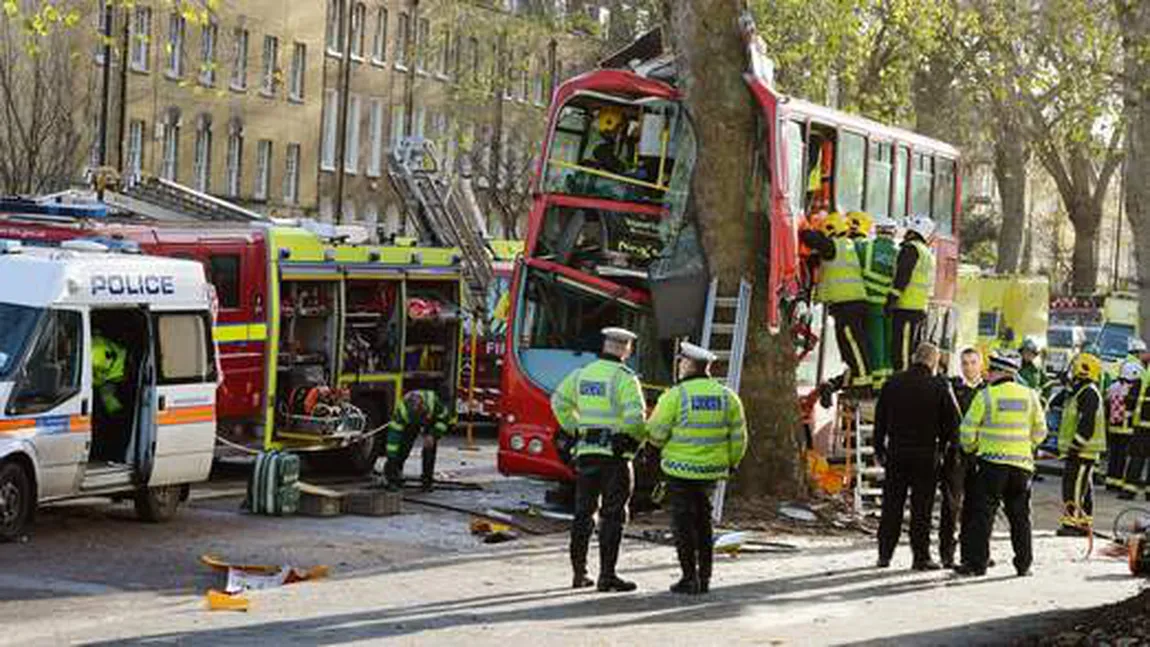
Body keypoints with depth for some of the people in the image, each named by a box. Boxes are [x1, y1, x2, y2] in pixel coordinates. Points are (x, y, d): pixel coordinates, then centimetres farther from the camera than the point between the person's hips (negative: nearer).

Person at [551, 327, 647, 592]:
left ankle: (579, 573, 15)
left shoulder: (581, 374, 9)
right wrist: (640, 437, -2)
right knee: (613, 515, -1)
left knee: (583, 513, 12)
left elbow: (559, 401, 15)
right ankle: (607, 575, -4)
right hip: (615, 452, -6)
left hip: (586, 451, 6)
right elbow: (634, 416, -19)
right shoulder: (625, 378, -10)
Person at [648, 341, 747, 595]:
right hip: (712, 469, 5)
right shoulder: (726, 396, 2)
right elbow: (738, 435, 6)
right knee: (702, 521, 17)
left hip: (681, 469, -5)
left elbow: (656, 433, -8)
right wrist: (732, 462, 19)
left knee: (683, 522, 3)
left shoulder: (675, 396, -12)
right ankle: (704, 576, 18)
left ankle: (690, 578, 1)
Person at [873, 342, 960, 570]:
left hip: (896, 452, 3)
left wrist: (879, 449, 14)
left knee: (892, 505, 10)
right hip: (926, 455, -3)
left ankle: (884, 555, 12)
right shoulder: (939, 387, -7)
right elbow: (952, 422, -5)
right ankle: (921, 557, 2)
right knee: (921, 508, 2)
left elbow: (880, 419, 7)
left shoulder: (892, 383, 3)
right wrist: (942, 443, 11)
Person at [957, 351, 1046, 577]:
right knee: (1020, 516, 12)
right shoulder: (1030, 396, 5)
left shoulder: (985, 396, -7)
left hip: (992, 461, -4)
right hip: (1022, 465, 4)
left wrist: (971, 450, 14)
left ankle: (976, 562, -2)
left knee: (982, 514, 1)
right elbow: (1040, 432, 10)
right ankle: (1024, 564, 14)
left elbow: (968, 431, -4)